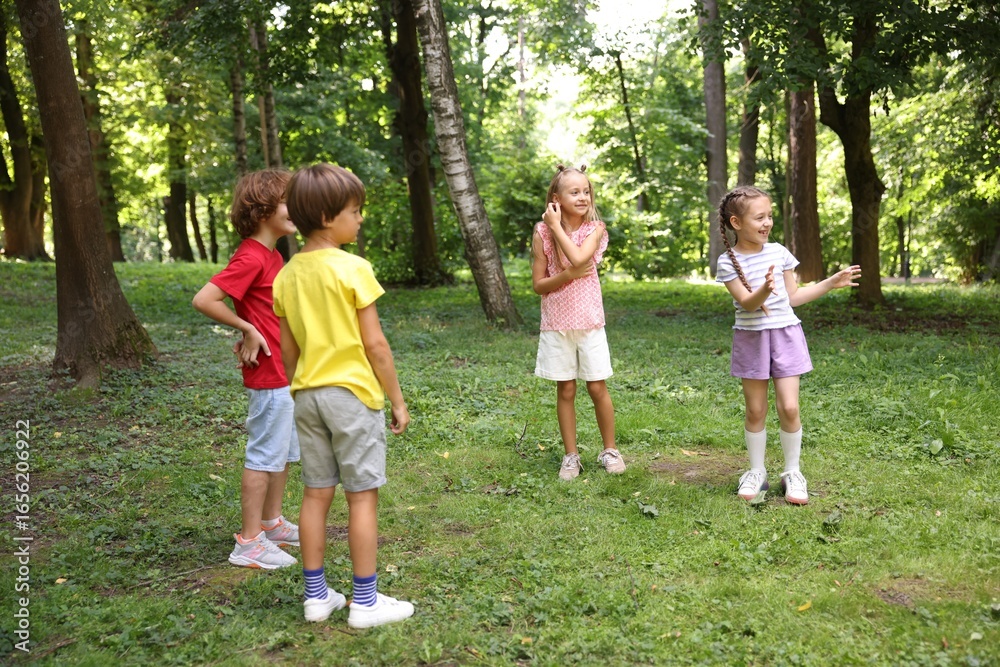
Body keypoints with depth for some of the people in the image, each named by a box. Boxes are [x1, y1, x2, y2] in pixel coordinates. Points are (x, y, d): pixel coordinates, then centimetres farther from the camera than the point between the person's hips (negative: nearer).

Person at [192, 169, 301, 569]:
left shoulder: (271, 256, 10)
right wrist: (248, 331, -18)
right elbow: (204, 300, -26)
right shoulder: (251, 258, -19)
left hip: (286, 374, 9)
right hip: (270, 375, -9)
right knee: (265, 456, -2)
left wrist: (248, 332, 6)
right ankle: (249, 542, 9)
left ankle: (272, 524, 32)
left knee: (284, 453, 18)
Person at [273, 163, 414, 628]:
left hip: (307, 396, 6)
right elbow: (375, 344, -13)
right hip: (353, 393, -6)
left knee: (316, 494, 12)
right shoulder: (353, 269, -13)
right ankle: (365, 602, 10)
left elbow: (289, 350, 9)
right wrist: (397, 399, -4)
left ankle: (316, 595, 21)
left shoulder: (287, 276, 5)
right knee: (362, 496, 2)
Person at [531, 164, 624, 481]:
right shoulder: (542, 232, -3)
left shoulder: (595, 229, -2)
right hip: (556, 324, 0)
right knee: (565, 390, 8)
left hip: (589, 322, 0)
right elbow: (538, 284, -3)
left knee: (597, 388, 4)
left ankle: (610, 450, 21)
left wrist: (556, 226, -14)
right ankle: (571, 455, 19)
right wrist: (568, 275, -18)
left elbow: (578, 257, -22)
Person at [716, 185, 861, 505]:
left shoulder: (779, 252, 3)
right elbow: (747, 302, -17)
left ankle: (792, 473, 11)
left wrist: (831, 282, 7)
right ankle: (756, 472, 20)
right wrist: (765, 289, -37)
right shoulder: (728, 262, -7)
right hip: (751, 338, -2)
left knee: (789, 408, -4)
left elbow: (793, 297, 11)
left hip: (786, 334, 2)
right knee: (755, 410, 5)